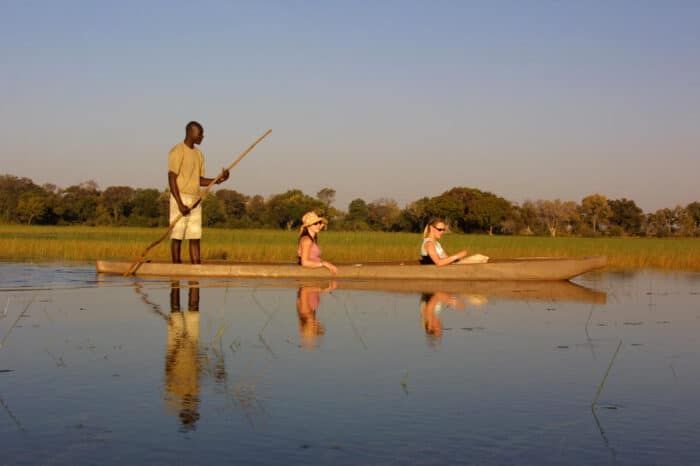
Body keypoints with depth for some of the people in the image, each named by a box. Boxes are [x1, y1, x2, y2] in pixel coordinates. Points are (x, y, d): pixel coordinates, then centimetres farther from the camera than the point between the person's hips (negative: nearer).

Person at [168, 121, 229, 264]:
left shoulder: (199, 154, 16)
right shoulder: (177, 151, -9)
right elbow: (171, 179, -14)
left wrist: (218, 180, 1)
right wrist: (180, 204, -21)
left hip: (195, 200, 8)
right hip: (180, 198, -8)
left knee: (195, 237, 4)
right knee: (177, 236, -4)